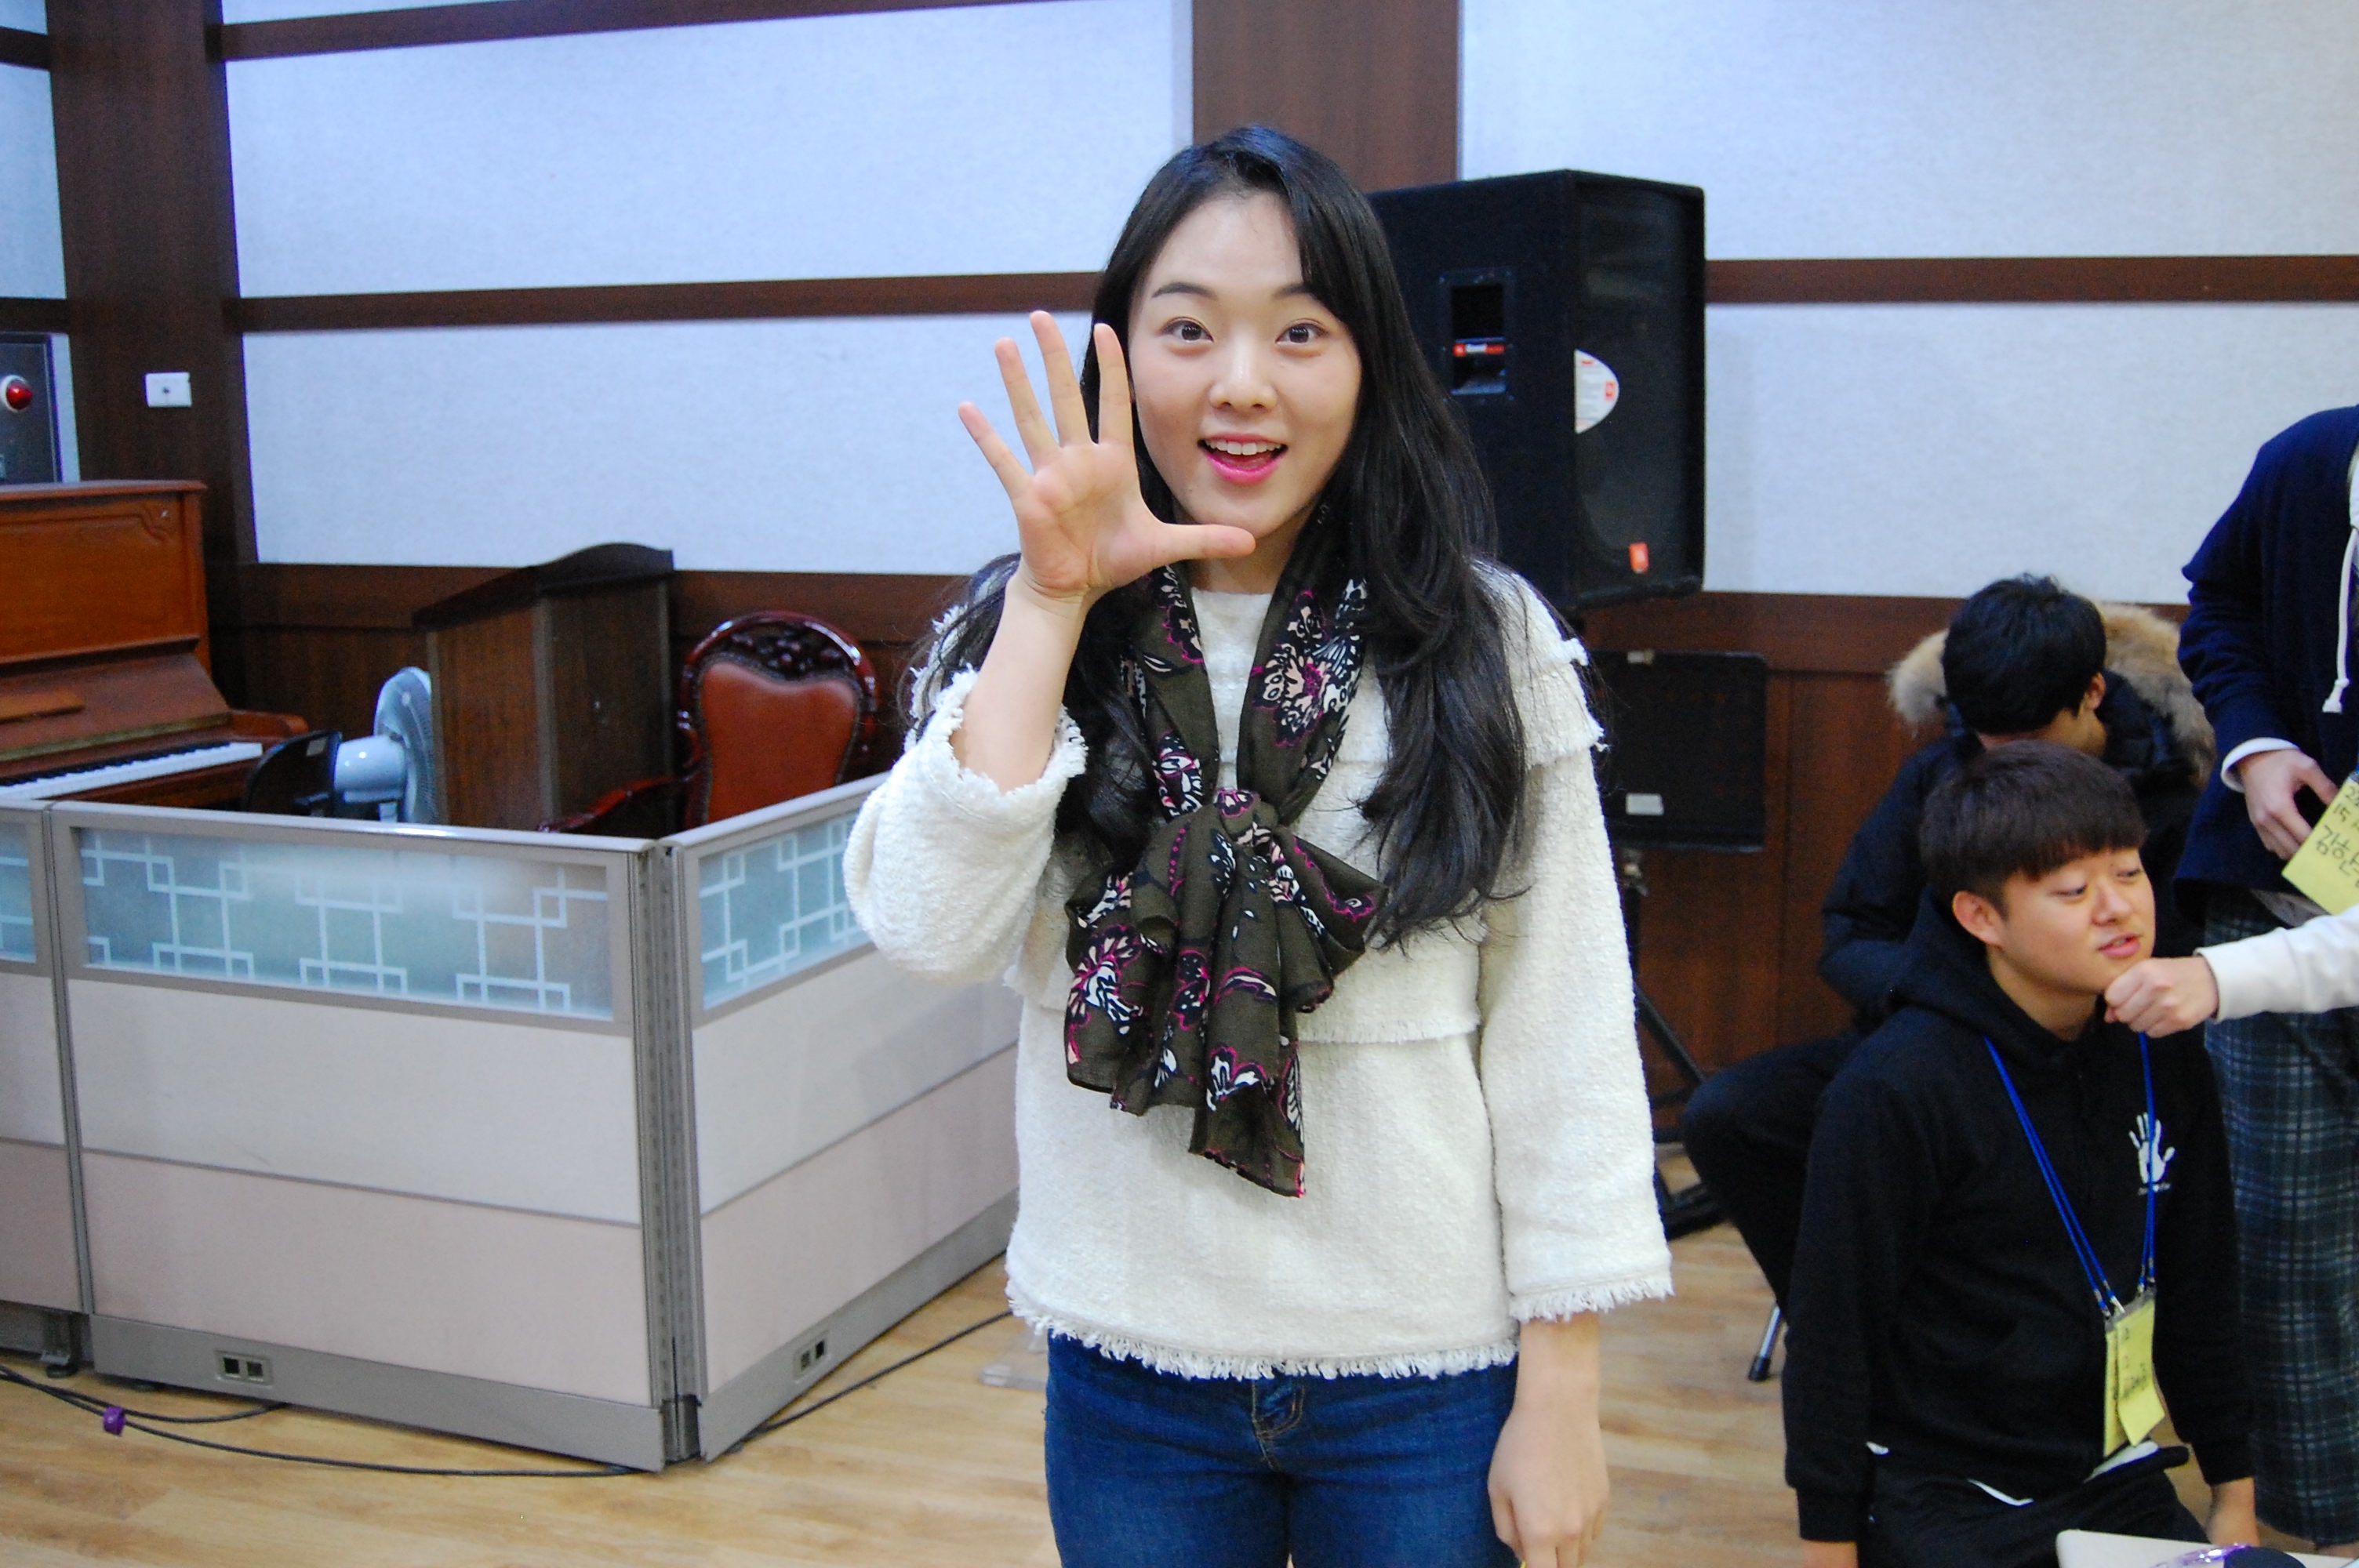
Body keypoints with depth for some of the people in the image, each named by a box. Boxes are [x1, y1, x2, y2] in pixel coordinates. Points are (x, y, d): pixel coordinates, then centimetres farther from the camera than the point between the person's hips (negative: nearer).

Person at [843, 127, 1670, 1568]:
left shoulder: (1486, 644, -5)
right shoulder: (1024, 638, 0)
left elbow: (1564, 1029, -4)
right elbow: (930, 926, -16)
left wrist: (1561, 1397, -5)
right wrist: (1054, 601, -17)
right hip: (1132, 1365, 1)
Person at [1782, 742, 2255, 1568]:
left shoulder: (2163, 1056, 1)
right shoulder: (1894, 1089, -19)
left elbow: (2200, 1285, 12)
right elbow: (1831, 1333, -14)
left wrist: (2233, 1490, 14)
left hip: (2117, 1484, 6)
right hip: (1938, 1501, -6)